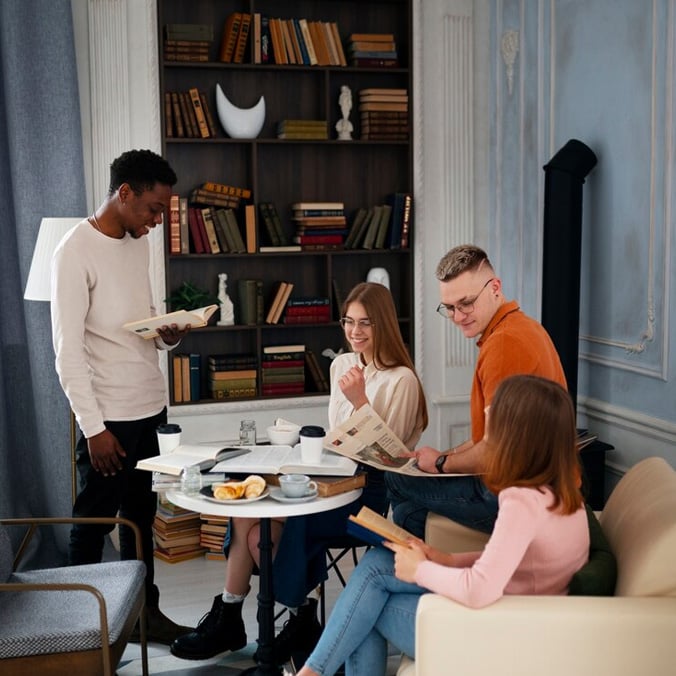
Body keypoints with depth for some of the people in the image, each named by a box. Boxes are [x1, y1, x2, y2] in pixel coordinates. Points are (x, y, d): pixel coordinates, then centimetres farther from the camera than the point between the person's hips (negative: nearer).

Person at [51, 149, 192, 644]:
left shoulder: (138, 243, 11)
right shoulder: (76, 252, -14)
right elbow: (68, 351, -16)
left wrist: (169, 335, -3)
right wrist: (94, 428, -17)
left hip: (151, 408, 7)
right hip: (108, 416, -7)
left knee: (141, 516, 16)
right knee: (93, 524, 6)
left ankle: (145, 609, 28)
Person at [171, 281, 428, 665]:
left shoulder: (401, 380, -10)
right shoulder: (342, 364, 13)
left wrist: (360, 400, -22)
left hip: (371, 489, -7)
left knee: (265, 531, -23)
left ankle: (301, 618, -1)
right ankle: (228, 618, -8)